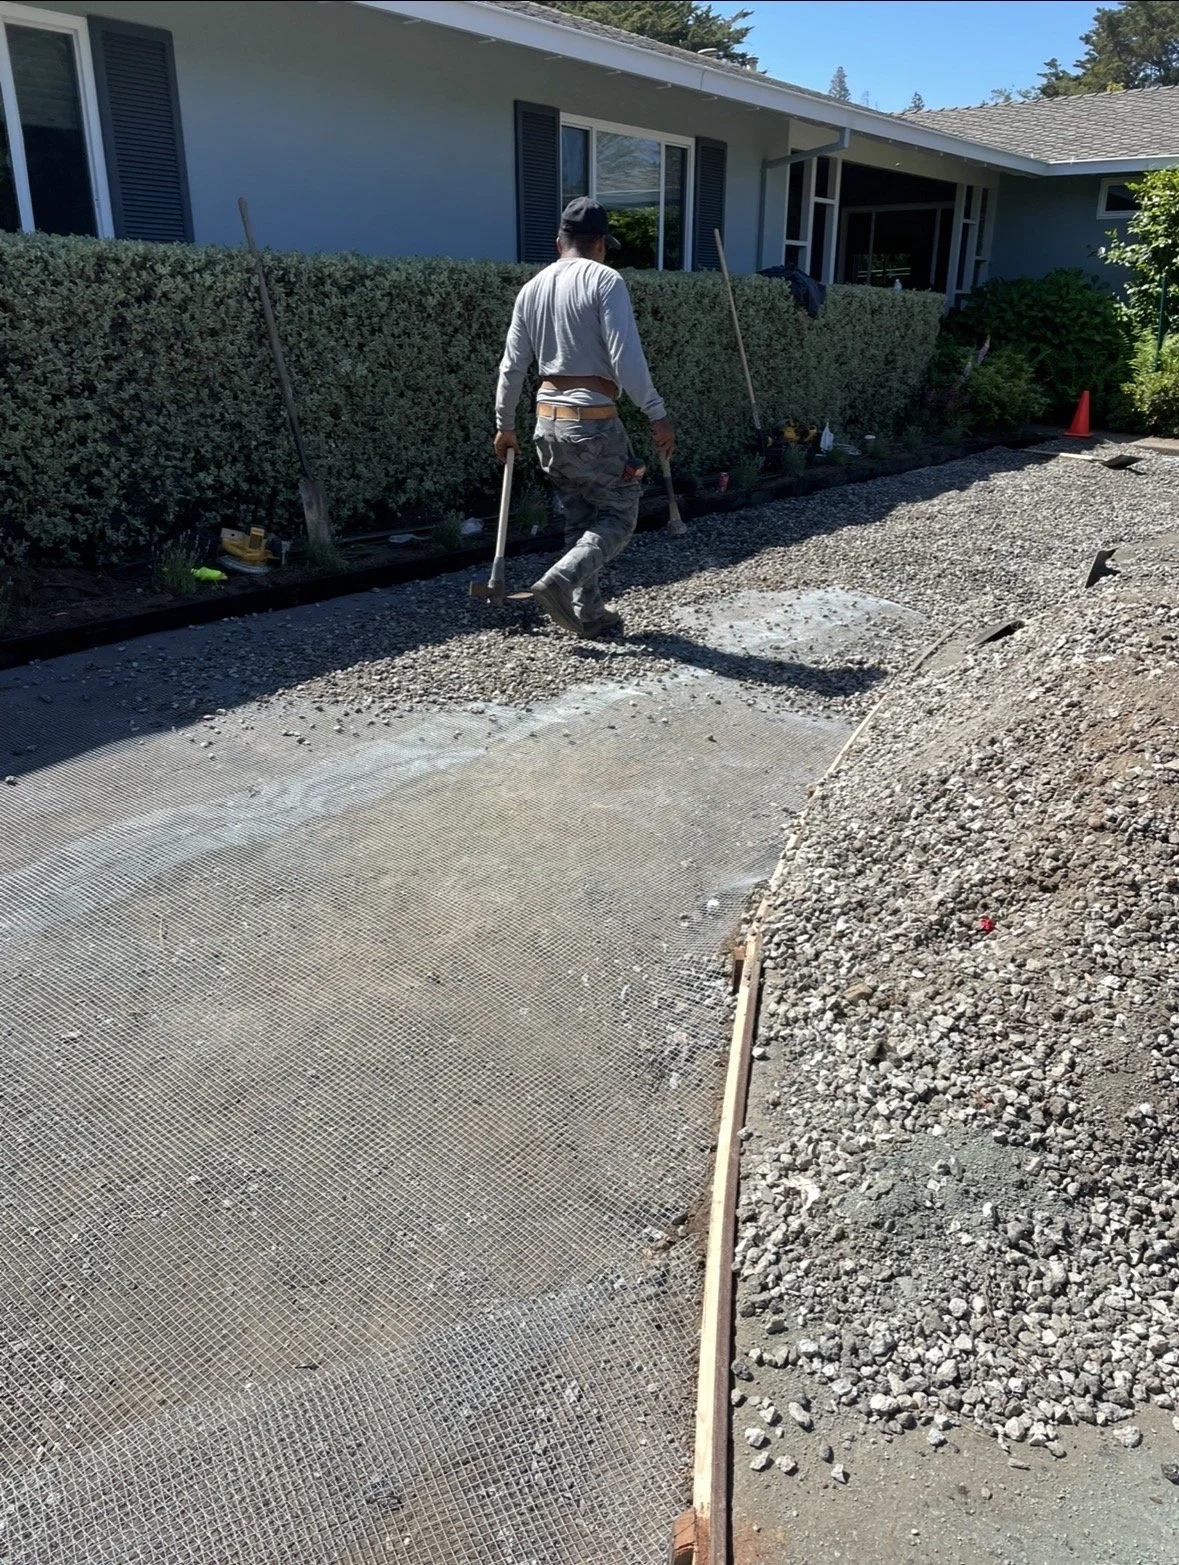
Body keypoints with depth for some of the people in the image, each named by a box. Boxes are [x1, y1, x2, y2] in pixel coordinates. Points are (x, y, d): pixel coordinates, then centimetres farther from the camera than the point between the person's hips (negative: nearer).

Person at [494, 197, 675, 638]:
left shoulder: (532, 288, 11)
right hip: (593, 420, -7)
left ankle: (589, 615, 16)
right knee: (619, 512, 4)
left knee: (580, 519, 15)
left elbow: (512, 366, 12)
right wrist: (657, 414, -13)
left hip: (548, 420, 7)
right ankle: (560, 582, -16)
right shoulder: (605, 280, -8)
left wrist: (504, 425, 20)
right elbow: (626, 357, -17)